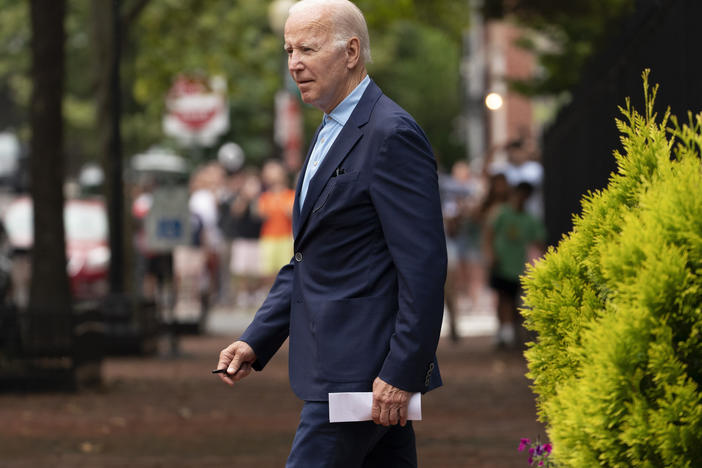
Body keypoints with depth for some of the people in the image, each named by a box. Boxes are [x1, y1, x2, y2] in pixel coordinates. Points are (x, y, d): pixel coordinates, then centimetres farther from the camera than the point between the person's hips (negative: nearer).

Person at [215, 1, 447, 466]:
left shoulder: (392, 135, -14)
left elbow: (424, 265, -19)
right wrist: (256, 341, 12)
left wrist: (401, 374, -22)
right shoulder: (330, 135, 18)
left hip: (361, 371, -10)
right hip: (339, 367, 10)